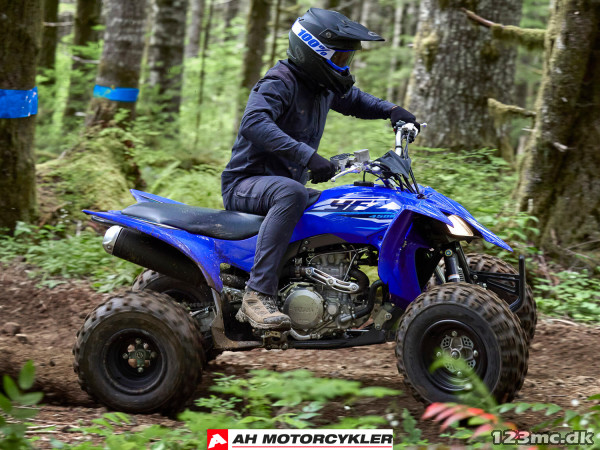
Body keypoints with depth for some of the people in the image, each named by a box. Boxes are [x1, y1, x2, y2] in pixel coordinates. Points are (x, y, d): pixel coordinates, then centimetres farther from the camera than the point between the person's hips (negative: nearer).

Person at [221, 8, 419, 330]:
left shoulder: (323, 87, 12)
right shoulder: (280, 83, -16)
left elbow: (353, 99, 34)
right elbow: (253, 123, -36)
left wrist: (390, 110, 13)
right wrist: (307, 156, -44)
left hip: (286, 184, 9)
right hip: (245, 184, -9)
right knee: (292, 193, -40)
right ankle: (258, 295, -44)